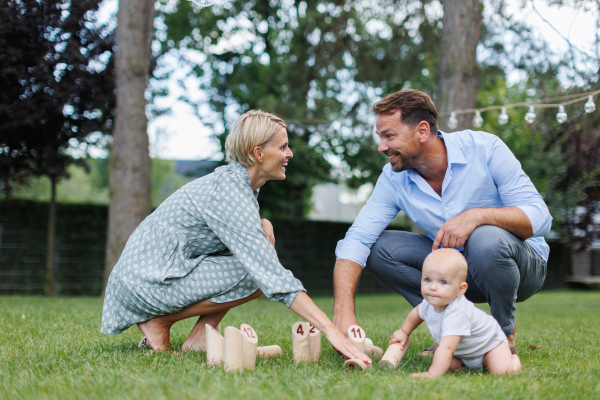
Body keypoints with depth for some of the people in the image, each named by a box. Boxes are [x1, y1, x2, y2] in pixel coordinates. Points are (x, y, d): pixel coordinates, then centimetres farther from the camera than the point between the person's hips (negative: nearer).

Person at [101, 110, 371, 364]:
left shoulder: (233, 178, 4)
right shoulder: (227, 192, -25)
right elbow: (272, 275, -32)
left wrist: (262, 225, -2)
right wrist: (330, 330, -35)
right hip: (146, 280, -10)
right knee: (258, 274, -22)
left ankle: (200, 336, 1)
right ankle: (160, 320, -8)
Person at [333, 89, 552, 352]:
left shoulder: (484, 148, -20)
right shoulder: (394, 179, -10)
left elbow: (539, 217, -23)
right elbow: (356, 240, -18)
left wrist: (477, 215, -40)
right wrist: (344, 310, -32)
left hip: (522, 266, -4)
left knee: (486, 239, -37)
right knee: (380, 246, -15)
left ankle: (505, 333, -10)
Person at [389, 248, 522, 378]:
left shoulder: (457, 314, -46)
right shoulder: (430, 302, -20)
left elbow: (446, 348, -54)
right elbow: (418, 312, 7)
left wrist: (432, 374, -58)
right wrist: (404, 332, 17)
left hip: (489, 342, -7)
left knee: (503, 371, -23)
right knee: (449, 365, -11)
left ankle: (512, 358, 9)